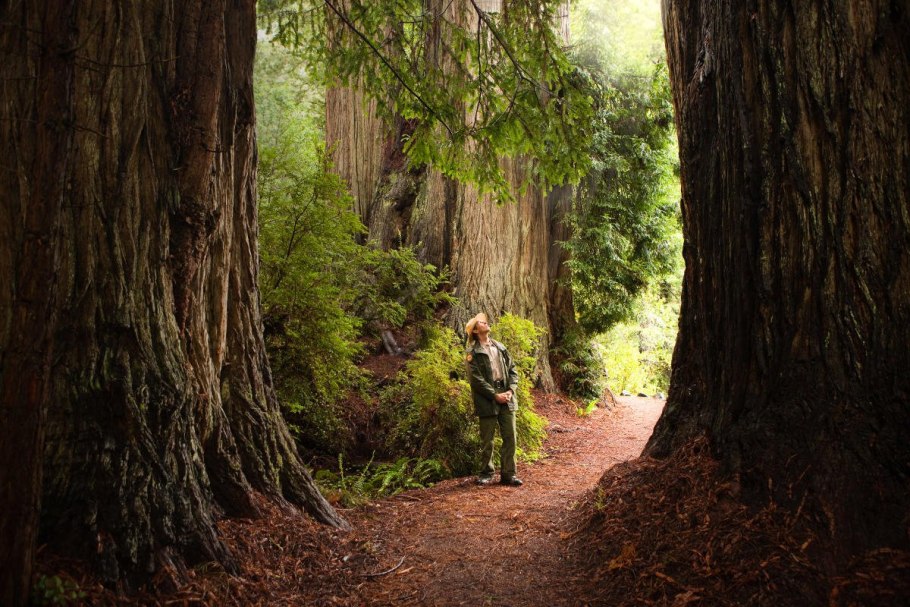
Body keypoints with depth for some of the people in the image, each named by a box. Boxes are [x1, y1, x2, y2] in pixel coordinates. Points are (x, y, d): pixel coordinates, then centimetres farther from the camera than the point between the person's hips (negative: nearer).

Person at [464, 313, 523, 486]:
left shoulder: (500, 347, 14)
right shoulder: (472, 352, -3)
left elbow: (512, 369, 10)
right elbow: (476, 379, -10)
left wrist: (511, 390, -5)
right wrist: (495, 395, -14)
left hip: (507, 398, 4)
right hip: (487, 401, -4)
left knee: (510, 438, 4)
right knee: (487, 440, 5)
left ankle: (508, 473, 13)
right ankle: (486, 473, 19)